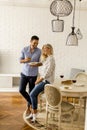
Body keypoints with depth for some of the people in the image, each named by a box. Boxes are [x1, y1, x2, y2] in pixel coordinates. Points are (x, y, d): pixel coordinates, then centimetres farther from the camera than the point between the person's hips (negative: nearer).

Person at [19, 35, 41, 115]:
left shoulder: (39, 51, -8)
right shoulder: (24, 50, -4)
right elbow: (20, 60, 3)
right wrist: (25, 60, -19)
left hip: (33, 74, -2)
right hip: (24, 73, 2)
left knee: (31, 92, 6)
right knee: (21, 90, -2)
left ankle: (28, 107, 26)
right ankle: (31, 102, 22)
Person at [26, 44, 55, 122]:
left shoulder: (51, 59, -14)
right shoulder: (46, 58, 17)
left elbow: (48, 73, -20)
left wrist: (39, 80, -14)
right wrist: (39, 78, 6)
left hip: (47, 81, -9)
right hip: (43, 80, 9)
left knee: (33, 94, -18)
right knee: (33, 94, -4)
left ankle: (34, 114, -5)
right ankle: (33, 113, 2)